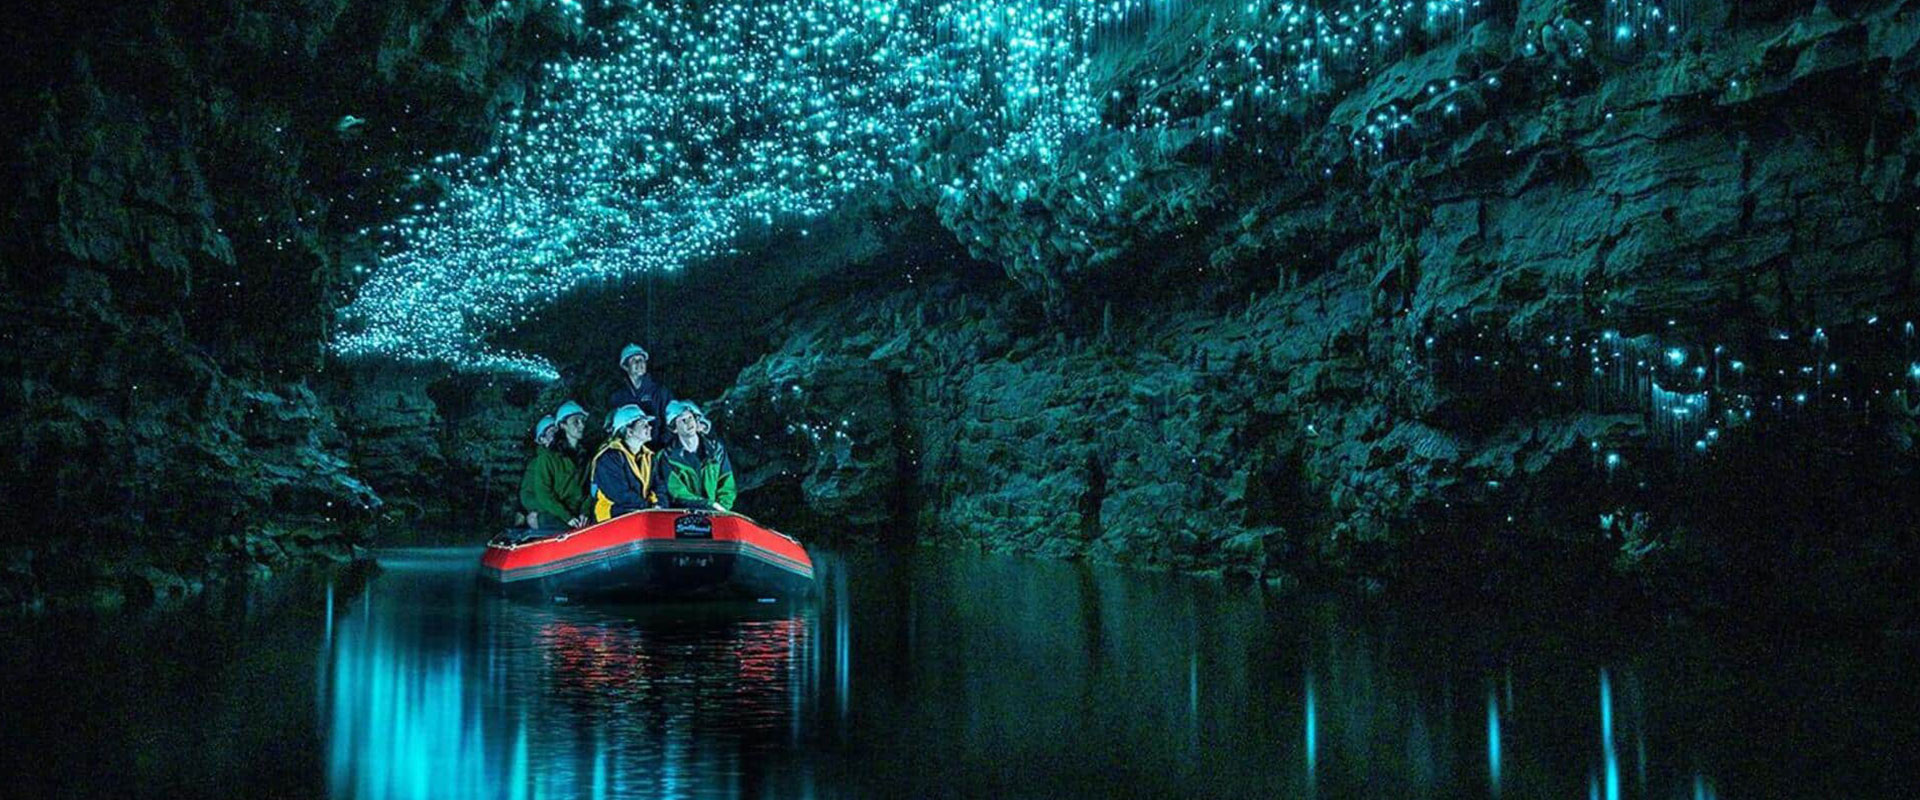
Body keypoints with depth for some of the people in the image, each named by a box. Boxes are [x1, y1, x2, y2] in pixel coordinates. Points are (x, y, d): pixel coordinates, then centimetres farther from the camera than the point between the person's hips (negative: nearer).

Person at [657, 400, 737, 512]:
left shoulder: (715, 449, 9)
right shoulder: (669, 456, 1)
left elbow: (727, 487, 8)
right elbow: (677, 493, -6)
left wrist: (721, 509, -8)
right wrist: (711, 505, -11)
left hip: (715, 516, 2)